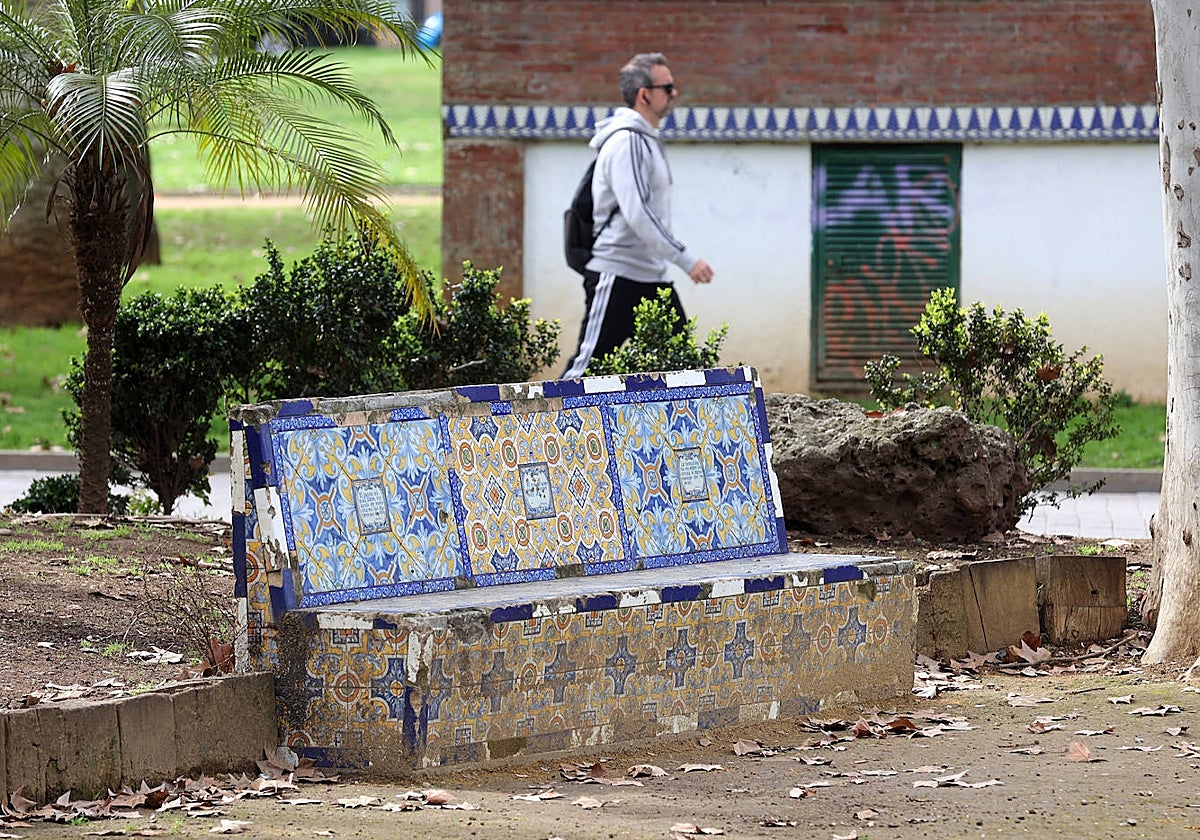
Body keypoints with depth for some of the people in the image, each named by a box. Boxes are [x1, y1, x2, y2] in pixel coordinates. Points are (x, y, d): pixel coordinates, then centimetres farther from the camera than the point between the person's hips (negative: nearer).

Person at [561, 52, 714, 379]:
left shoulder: (647, 140, 16)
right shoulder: (626, 142, -15)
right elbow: (636, 214, -24)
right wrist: (685, 258, -24)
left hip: (652, 278, 10)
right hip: (618, 276, -10)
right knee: (589, 366, -8)